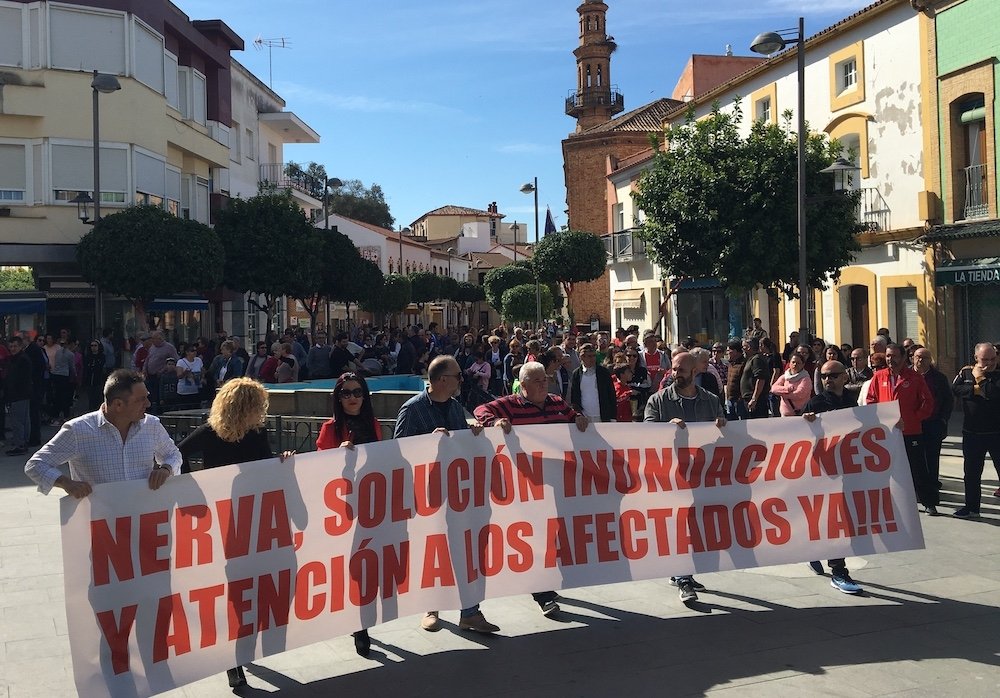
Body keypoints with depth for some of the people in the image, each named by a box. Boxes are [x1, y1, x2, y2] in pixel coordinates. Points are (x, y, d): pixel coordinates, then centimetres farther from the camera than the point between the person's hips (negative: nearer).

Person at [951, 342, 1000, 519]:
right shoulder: (965, 372, 5)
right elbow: (955, 389, -10)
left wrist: (980, 379, -13)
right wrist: (977, 390, -17)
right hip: (972, 433, 4)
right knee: (971, 473, 14)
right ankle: (971, 507, 27)